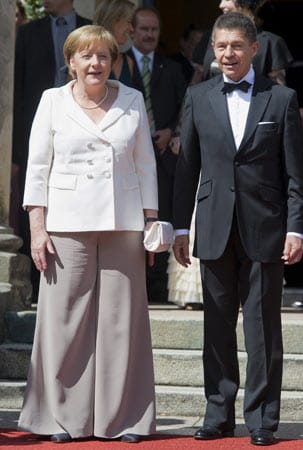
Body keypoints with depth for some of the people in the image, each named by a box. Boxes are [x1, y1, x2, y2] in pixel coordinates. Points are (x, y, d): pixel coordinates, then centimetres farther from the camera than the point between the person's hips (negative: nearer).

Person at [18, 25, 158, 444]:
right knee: (65, 318, -3)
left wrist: (151, 222, 7)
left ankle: (122, 418, 7)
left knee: (121, 318, 0)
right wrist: (37, 227, -2)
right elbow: (37, 166, 5)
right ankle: (64, 418, 4)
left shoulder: (132, 101, 10)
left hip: (122, 224, 1)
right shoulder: (54, 101, 6)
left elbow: (145, 164, 13)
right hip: (68, 224, -1)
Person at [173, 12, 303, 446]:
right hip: (215, 228, 2)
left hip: (264, 228, -2)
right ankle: (219, 414, 14)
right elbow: (187, 166, 10)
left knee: (263, 326, 1)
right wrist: (180, 227, 7)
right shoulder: (198, 98, 7)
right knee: (217, 325, 7)